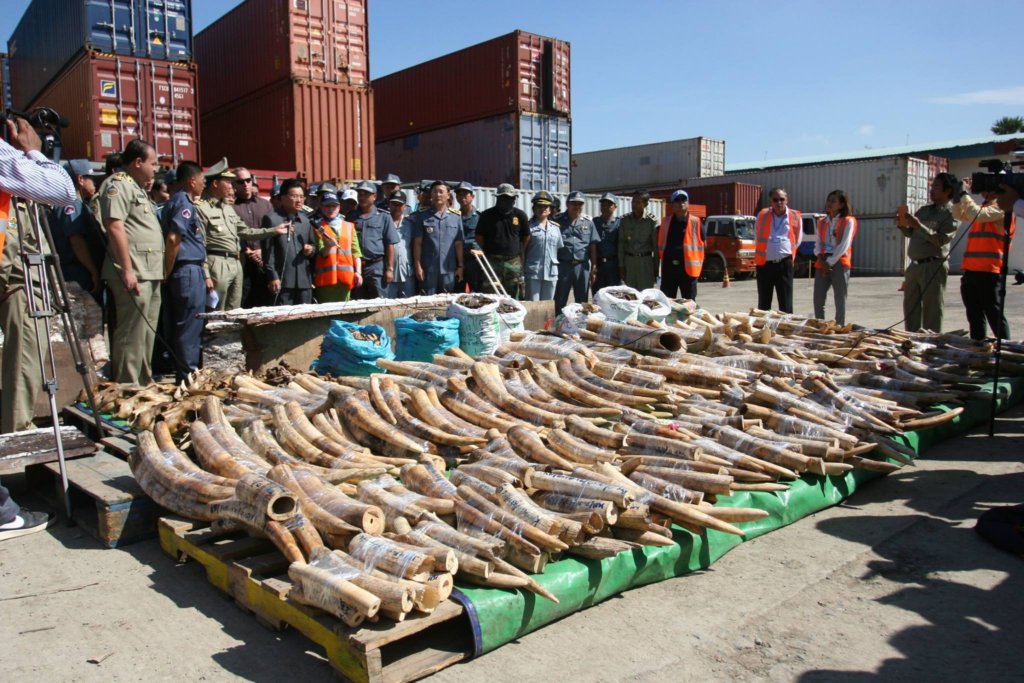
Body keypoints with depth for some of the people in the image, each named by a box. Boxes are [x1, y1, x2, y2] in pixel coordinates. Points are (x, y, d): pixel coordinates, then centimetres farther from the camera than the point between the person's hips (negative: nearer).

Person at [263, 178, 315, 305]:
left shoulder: (305, 221, 18)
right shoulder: (272, 219, 0)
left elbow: (313, 245, 25)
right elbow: (268, 250, -5)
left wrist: (311, 249, 0)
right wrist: (272, 276, -12)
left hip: (304, 280, 6)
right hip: (282, 281, -5)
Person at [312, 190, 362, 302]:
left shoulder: (349, 226, 17)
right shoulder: (318, 227, 7)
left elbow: (356, 251, 11)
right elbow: (320, 253, 0)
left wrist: (358, 272, 0)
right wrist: (328, 247, -22)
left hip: (346, 277, 3)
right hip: (326, 278, -3)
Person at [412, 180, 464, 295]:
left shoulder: (456, 218, 8)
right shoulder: (422, 217, 3)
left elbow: (458, 244, 8)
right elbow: (417, 243, 1)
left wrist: (460, 266, 5)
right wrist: (418, 266, -4)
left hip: (449, 269, 2)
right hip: (428, 269, -2)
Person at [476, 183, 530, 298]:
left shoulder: (520, 215, 6)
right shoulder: (487, 215, 2)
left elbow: (526, 237, 13)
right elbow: (479, 237, 8)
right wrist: (487, 253, 5)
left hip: (514, 263, 2)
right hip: (492, 262, -2)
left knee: (513, 297, 8)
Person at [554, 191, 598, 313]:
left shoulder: (588, 222, 8)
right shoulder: (558, 221, 2)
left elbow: (593, 247, 8)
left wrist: (593, 269, 4)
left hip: (583, 266, 2)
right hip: (563, 265, -2)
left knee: (582, 301, 10)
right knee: (560, 301, 4)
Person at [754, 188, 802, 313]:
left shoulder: (795, 217, 3)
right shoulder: (762, 215, 6)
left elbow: (797, 241, 13)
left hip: (785, 264, -1)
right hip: (764, 263, 1)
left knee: (786, 304, 1)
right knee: (763, 303, 9)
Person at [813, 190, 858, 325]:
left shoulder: (848, 221, 0)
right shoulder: (822, 222, 16)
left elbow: (844, 246, -9)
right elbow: (817, 244, 10)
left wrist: (830, 262, -11)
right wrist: (822, 261, -6)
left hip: (839, 264, -5)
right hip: (822, 264, 5)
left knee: (840, 302, -1)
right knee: (818, 301, 2)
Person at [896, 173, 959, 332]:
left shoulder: (951, 213, -5)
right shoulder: (924, 210, 15)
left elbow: (940, 239, -16)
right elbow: (910, 233, 18)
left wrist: (918, 225, -21)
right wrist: (903, 225, -2)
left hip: (934, 266, -7)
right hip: (915, 265, 7)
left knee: (931, 310, -4)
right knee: (910, 308, 12)